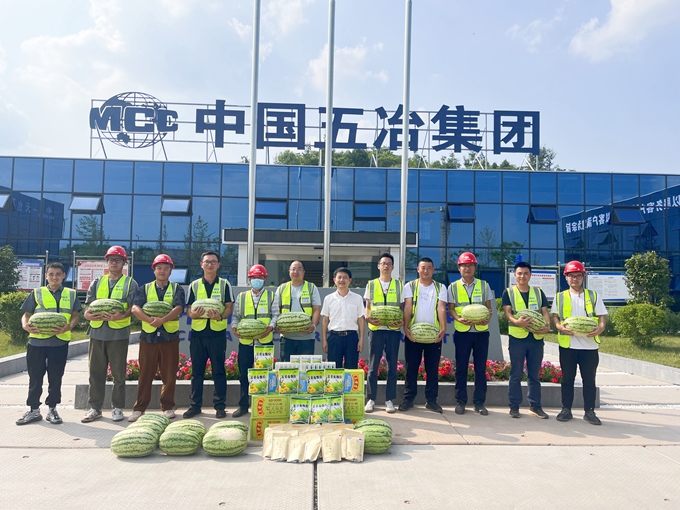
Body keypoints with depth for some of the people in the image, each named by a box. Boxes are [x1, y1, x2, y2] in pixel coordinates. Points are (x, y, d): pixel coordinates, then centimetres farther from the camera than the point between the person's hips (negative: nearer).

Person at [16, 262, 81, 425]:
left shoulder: (71, 294, 8)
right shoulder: (36, 293, 8)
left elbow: (75, 316, 4)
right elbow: (26, 314, 6)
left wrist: (68, 327, -17)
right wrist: (25, 325, -16)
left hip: (60, 342, 0)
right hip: (36, 341, 0)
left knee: (55, 378, 7)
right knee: (35, 377, 7)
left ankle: (52, 409, 19)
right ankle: (33, 410, 19)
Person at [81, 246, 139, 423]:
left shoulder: (130, 284, 5)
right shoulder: (97, 283, 14)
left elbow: (132, 308, -5)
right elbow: (87, 309, 9)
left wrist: (120, 316, -26)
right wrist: (90, 315, -15)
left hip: (119, 333, -3)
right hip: (97, 333, 3)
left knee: (118, 373, 4)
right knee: (96, 372, 8)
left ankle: (117, 408, 15)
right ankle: (95, 408, 19)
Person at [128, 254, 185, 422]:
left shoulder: (177, 289, 7)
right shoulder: (145, 288, 10)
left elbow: (178, 308, -10)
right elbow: (135, 308, -4)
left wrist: (162, 319, -25)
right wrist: (149, 319, -22)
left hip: (170, 337, -1)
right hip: (148, 336, 1)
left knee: (169, 375, 5)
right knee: (145, 374, 4)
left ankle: (168, 407, 17)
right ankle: (139, 408, 13)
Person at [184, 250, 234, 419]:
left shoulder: (224, 284, 4)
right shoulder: (194, 285, 8)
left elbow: (229, 306, -2)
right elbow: (189, 310, 6)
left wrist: (220, 316, -23)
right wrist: (194, 314, -18)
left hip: (218, 333, -2)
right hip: (197, 332, 2)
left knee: (219, 371, 4)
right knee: (196, 371, 9)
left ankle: (220, 406, 13)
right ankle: (195, 405, 19)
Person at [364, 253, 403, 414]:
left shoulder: (399, 285, 9)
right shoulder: (371, 284, 8)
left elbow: (401, 308, 10)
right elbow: (367, 307, 9)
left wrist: (402, 321, -10)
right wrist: (368, 318, -12)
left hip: (393, 330, 1)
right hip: (376, 329, 0)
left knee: (392, 365, 5)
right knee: (373, 365, 2)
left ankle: (389, 399, 13)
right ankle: (371, 399, 11)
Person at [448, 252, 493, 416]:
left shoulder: (484, 285, 7)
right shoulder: (453, 287, 5)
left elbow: (488, 307, 8)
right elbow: (451, 308, 3)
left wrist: (487, 319, -13)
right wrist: (459, 319, -18)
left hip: (481, 331, 1)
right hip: (462, 332, -1)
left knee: (480, 368, 4)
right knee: (461, 367, 4)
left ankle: (479, 402, 14)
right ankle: (461, 401, 13)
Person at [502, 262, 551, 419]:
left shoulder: (538, 292, 11)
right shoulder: (508, 292, 4)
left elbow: (545, 312, 5)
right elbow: (507, 313, -7)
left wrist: (547, 325, -16)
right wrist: (517, 321, -28)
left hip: (536, 338, 3)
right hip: (517, 338, -2)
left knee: (535, 374, 10)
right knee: (516, 374, 3)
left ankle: (535, 406, 20)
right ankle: (514, 406, 11)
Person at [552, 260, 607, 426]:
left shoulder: (593, 296, 9)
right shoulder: (560, 297, 8)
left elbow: (602, 316, 5)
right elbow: (555, 316, 4)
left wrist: (600, 328, -16)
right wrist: (560, 327, -17)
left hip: (589, 345, 0)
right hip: (567, 345, 0)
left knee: (589, 380, 5)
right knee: (567, 379, 7)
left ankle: (589, 411, 16)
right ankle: (566, 410, 16)